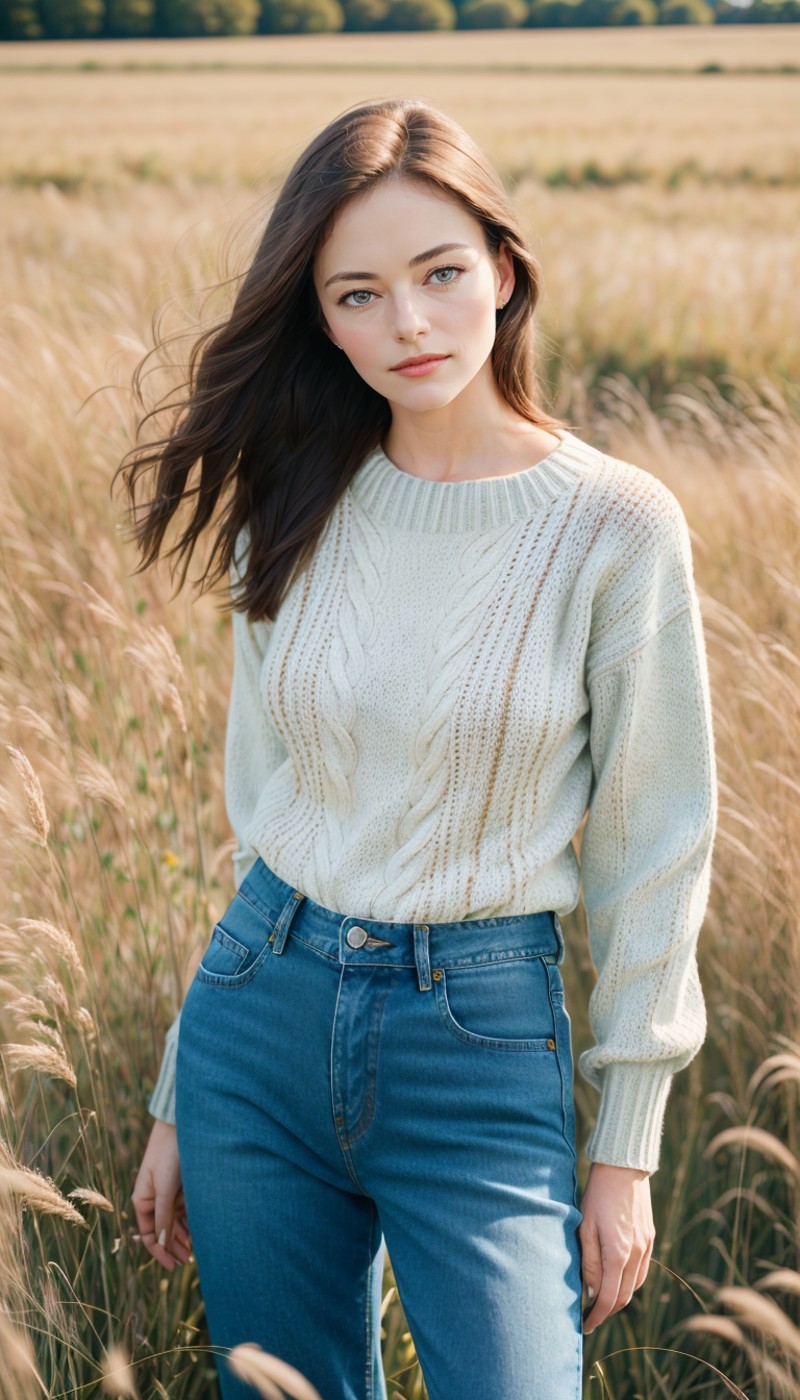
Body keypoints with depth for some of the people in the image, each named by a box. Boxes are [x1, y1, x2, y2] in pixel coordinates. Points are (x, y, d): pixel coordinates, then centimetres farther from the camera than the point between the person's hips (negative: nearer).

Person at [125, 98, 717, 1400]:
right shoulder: (293, 510, 2)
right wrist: (177, 1098, 11)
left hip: (482, 1043, -3)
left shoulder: (615, 524, -9)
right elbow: (258, 805, 9)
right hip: (261, 1010, 4)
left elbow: (653, 846, -4)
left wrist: (626, 1149, -3)